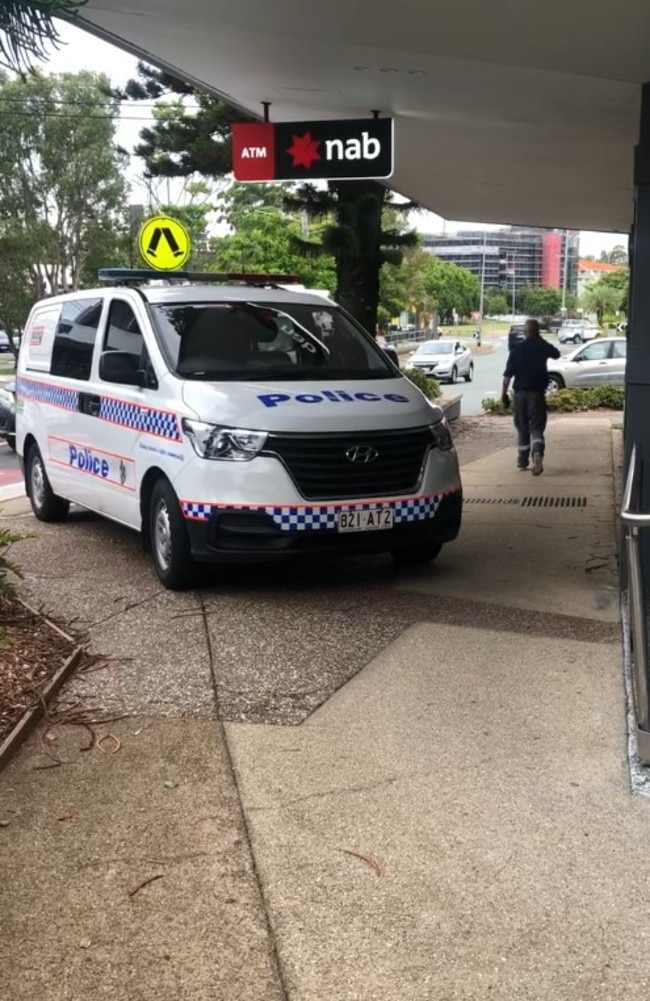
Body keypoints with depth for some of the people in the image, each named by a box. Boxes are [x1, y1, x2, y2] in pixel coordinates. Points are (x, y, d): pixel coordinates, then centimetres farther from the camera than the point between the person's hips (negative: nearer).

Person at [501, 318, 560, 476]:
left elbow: (508, 373, -6)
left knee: (522, 427, 15)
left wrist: (504, 393, -1)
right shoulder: (543, 347, 0)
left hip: (520, 392, 1)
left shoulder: (517, 348, -3)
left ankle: (522, 460, 24)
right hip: (537, 391, -1)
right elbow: (556, 354, 23)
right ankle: (537, 454, -29)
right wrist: (540, 339, 23)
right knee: (536, 427, -3)